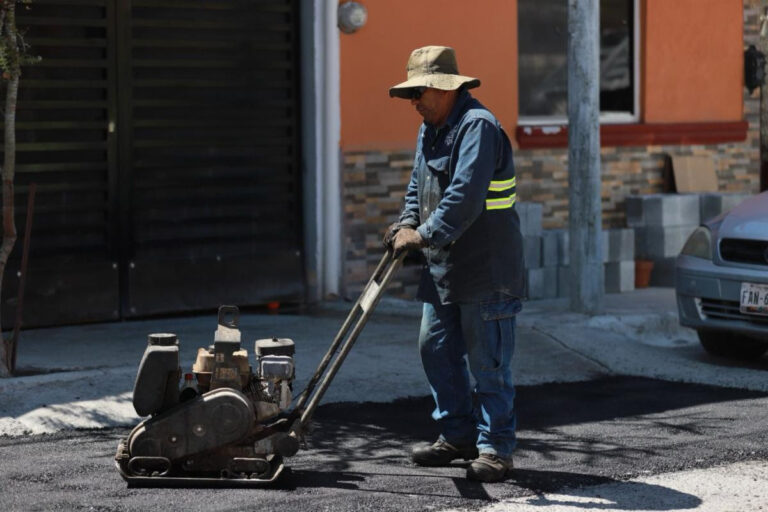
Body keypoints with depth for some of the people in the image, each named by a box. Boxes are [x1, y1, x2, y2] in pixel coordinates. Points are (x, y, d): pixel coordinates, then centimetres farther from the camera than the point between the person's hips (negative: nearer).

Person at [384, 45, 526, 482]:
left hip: (487, 269, -10)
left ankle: (496, 448, 3)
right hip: (444, 267, 10)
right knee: (436, 349, 11)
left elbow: (465, 197, -27)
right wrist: (409, 224, 4)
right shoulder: (431, 129, 14)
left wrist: (425, 235, -24)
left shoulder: (478, 127, -18)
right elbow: (420, 185, 23)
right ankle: (458, 435, 22)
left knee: (488, 360, -4)